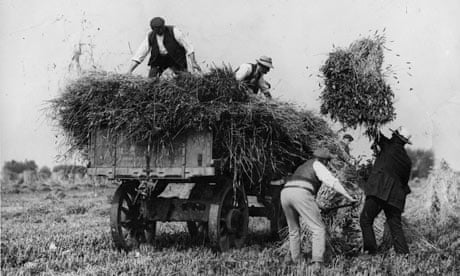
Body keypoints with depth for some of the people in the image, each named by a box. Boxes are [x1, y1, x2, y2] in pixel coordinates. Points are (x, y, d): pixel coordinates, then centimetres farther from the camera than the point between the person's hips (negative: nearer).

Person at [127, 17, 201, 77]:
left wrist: (192, 64, -20)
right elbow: (139, 54, -7)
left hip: (176, 58, -3)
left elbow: (188, 48, -14)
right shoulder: (150, 36, -10)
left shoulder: (174, 31, -19)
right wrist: (129, 72, -14)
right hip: (159, 60, 3)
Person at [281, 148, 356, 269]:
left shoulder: (302, 167, 39)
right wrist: (349, 197, -5)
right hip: (301, 195, -7)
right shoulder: (317, 165, 15)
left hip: (285, 193, 7)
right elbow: (332, 181, -2)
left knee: (294, 229, 28)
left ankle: (295, 258, 31)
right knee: (319, 229, -3)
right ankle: (317, 262, -17)